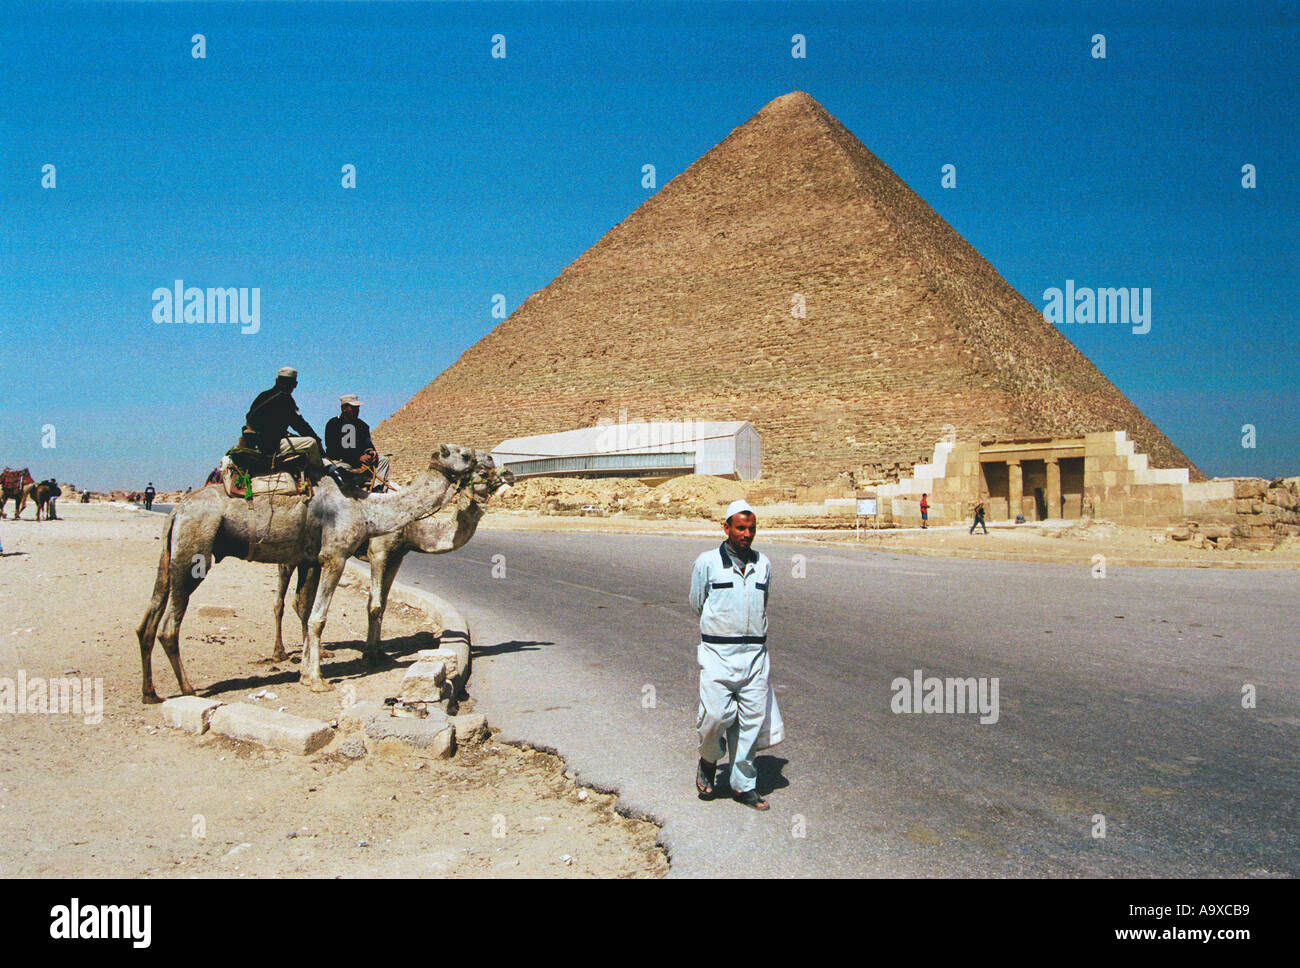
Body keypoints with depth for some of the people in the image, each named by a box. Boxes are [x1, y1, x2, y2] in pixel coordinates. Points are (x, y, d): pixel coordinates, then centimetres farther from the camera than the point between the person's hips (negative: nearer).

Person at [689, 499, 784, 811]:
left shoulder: (763, 563, 10)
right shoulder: (707, 562, -1)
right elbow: (697, 603, 9)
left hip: (755, 653, 4)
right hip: (717, 654, -3)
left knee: (752, 718, 3)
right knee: (716, 714, -11)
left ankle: (744, 785, 17)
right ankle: (708, 761, 20)